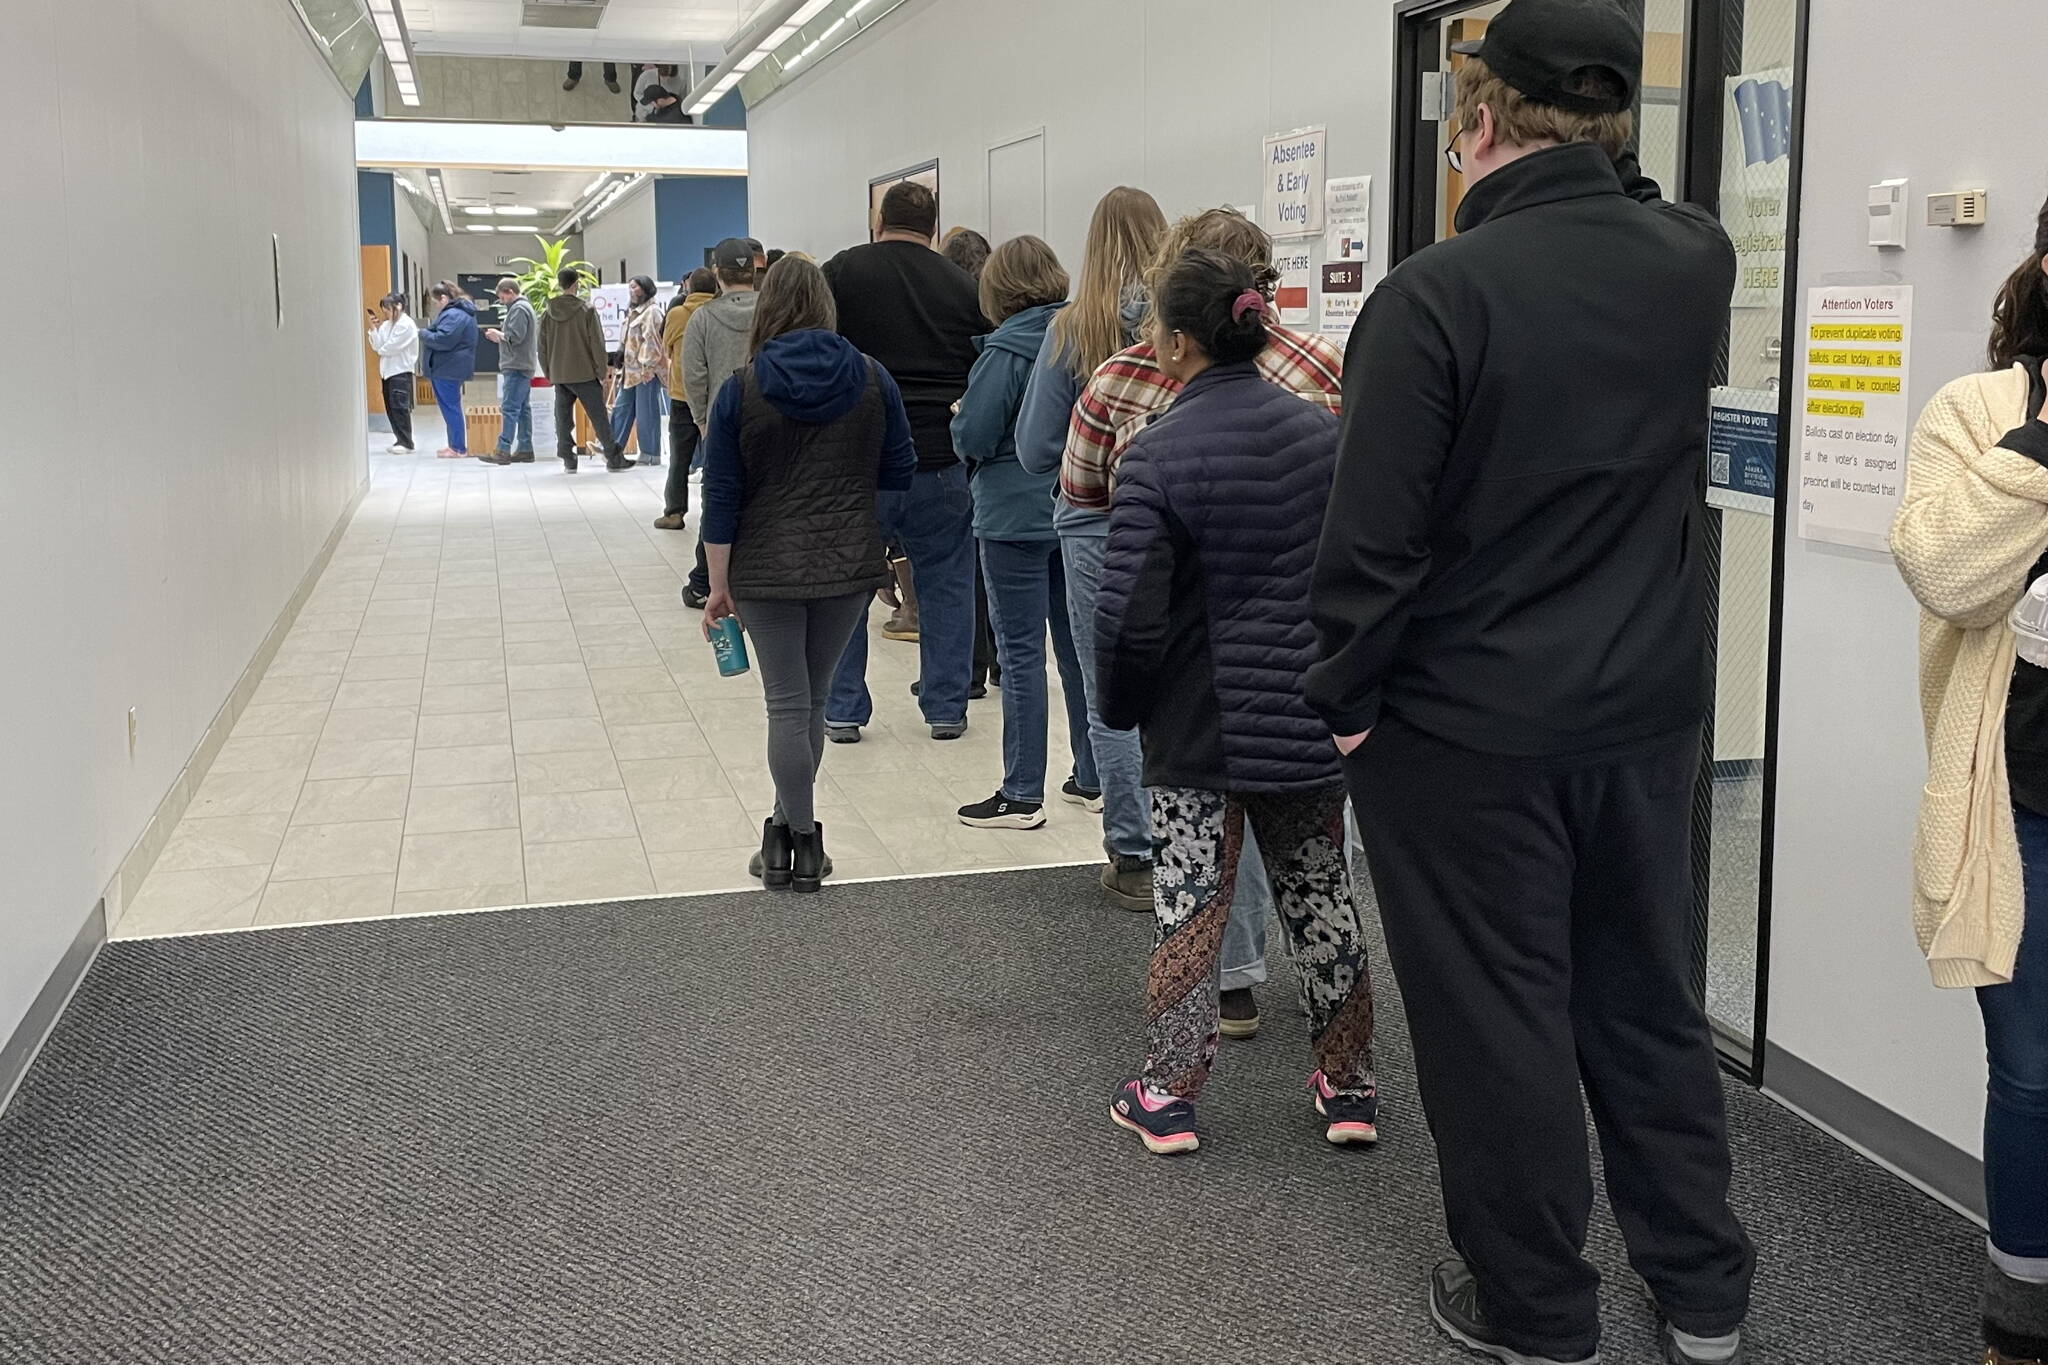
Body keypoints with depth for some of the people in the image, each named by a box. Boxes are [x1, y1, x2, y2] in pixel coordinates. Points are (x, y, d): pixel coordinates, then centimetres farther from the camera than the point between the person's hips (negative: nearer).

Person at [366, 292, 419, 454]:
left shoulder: (407, 324, -11)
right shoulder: (386, 325, 14)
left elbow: (393, 346, -17)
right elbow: (377, 346, 8)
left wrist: (381, 351, 1)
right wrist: (374, 328, -2)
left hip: (401, 371, -8)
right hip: (388, 371, 8)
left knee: (400, 407, -9)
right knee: (391, 408, 8)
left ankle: (406, 443, -6)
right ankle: (400, 440, 15)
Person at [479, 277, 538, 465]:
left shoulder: (519, 309, -11)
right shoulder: (525, 307, 21)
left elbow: (515, 336, -19)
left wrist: (497, 333, -4)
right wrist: (500, 337, 12)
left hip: (516, 368, -11)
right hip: (523, 366, 11)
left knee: (510, 409, -13)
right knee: (523, 409, 10)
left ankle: (503, 451, -16)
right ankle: (525, 449, 12)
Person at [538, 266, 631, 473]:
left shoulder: (548, 314, 4)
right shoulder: (586, 311, -9)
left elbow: (542, 348, 9)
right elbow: (597, 344, -9)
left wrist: (549, 374, 17)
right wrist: (601, 373, -3)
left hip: (559, 376, 4)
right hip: (584, 374, -4)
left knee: (563, 419, 9)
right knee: (599, 419, 1)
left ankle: (568, 459, 10)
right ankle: (614, 458, 5)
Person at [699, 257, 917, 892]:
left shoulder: (740, 389, -7)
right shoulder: (872, 379, -2)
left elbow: (722, 497, -5)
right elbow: (899, 473, 4)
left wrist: (718, 587, 1)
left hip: (767, 569, -2)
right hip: (850, 563, 2)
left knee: (788, 706, 3)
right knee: (811, 698, 14)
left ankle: (799, 840, 7)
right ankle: (791, 830, 23)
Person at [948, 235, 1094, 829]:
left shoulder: (1008, 349, -15)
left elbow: (973, 437, -16)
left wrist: (958, 416, 4)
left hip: (1017, 516, -6)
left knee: (1020, 652, -1)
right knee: (1078, 644, 14)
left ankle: (1022, 796, 3)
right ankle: (1091, 777, 23)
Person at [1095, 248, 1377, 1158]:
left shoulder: (1157, 456, -15)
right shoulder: (1323, 432, 2)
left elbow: (1129, 611, -17)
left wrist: (1120, 707, 0)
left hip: (1200, 727, -4)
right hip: (1312, 714, 5)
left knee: (1191, 904, 6)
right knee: (1320, 895, 15)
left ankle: (1170, 1096, 16)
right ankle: (1348, 1089, 24)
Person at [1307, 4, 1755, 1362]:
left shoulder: (1435, 295, -19)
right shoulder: (1697, 262, -2)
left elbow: (1375, 538, -18)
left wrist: (1346, 697, -6)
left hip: (1467, 730, -5)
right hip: (1648, 714, 6)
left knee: (1497, 1021, 9)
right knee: (1649, 998, 19)